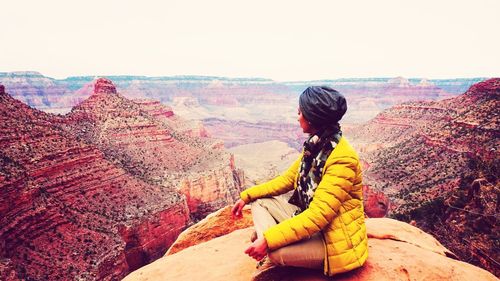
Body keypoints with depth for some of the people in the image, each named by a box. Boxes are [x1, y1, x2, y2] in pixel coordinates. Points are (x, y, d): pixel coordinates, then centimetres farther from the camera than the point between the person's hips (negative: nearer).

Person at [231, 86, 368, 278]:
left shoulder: (342, 159, -27)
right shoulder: (315, 145, -1)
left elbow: (319, 215, -31)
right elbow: (288, 179, 9)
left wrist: (268, 239, -33)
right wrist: (247, 196, 6)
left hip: (335, 240, -8)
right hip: (309, 220, 9)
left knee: (273, 250, -31)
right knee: (260, 201, 4)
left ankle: (271, 259, 4)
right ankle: (271, 258, -14)